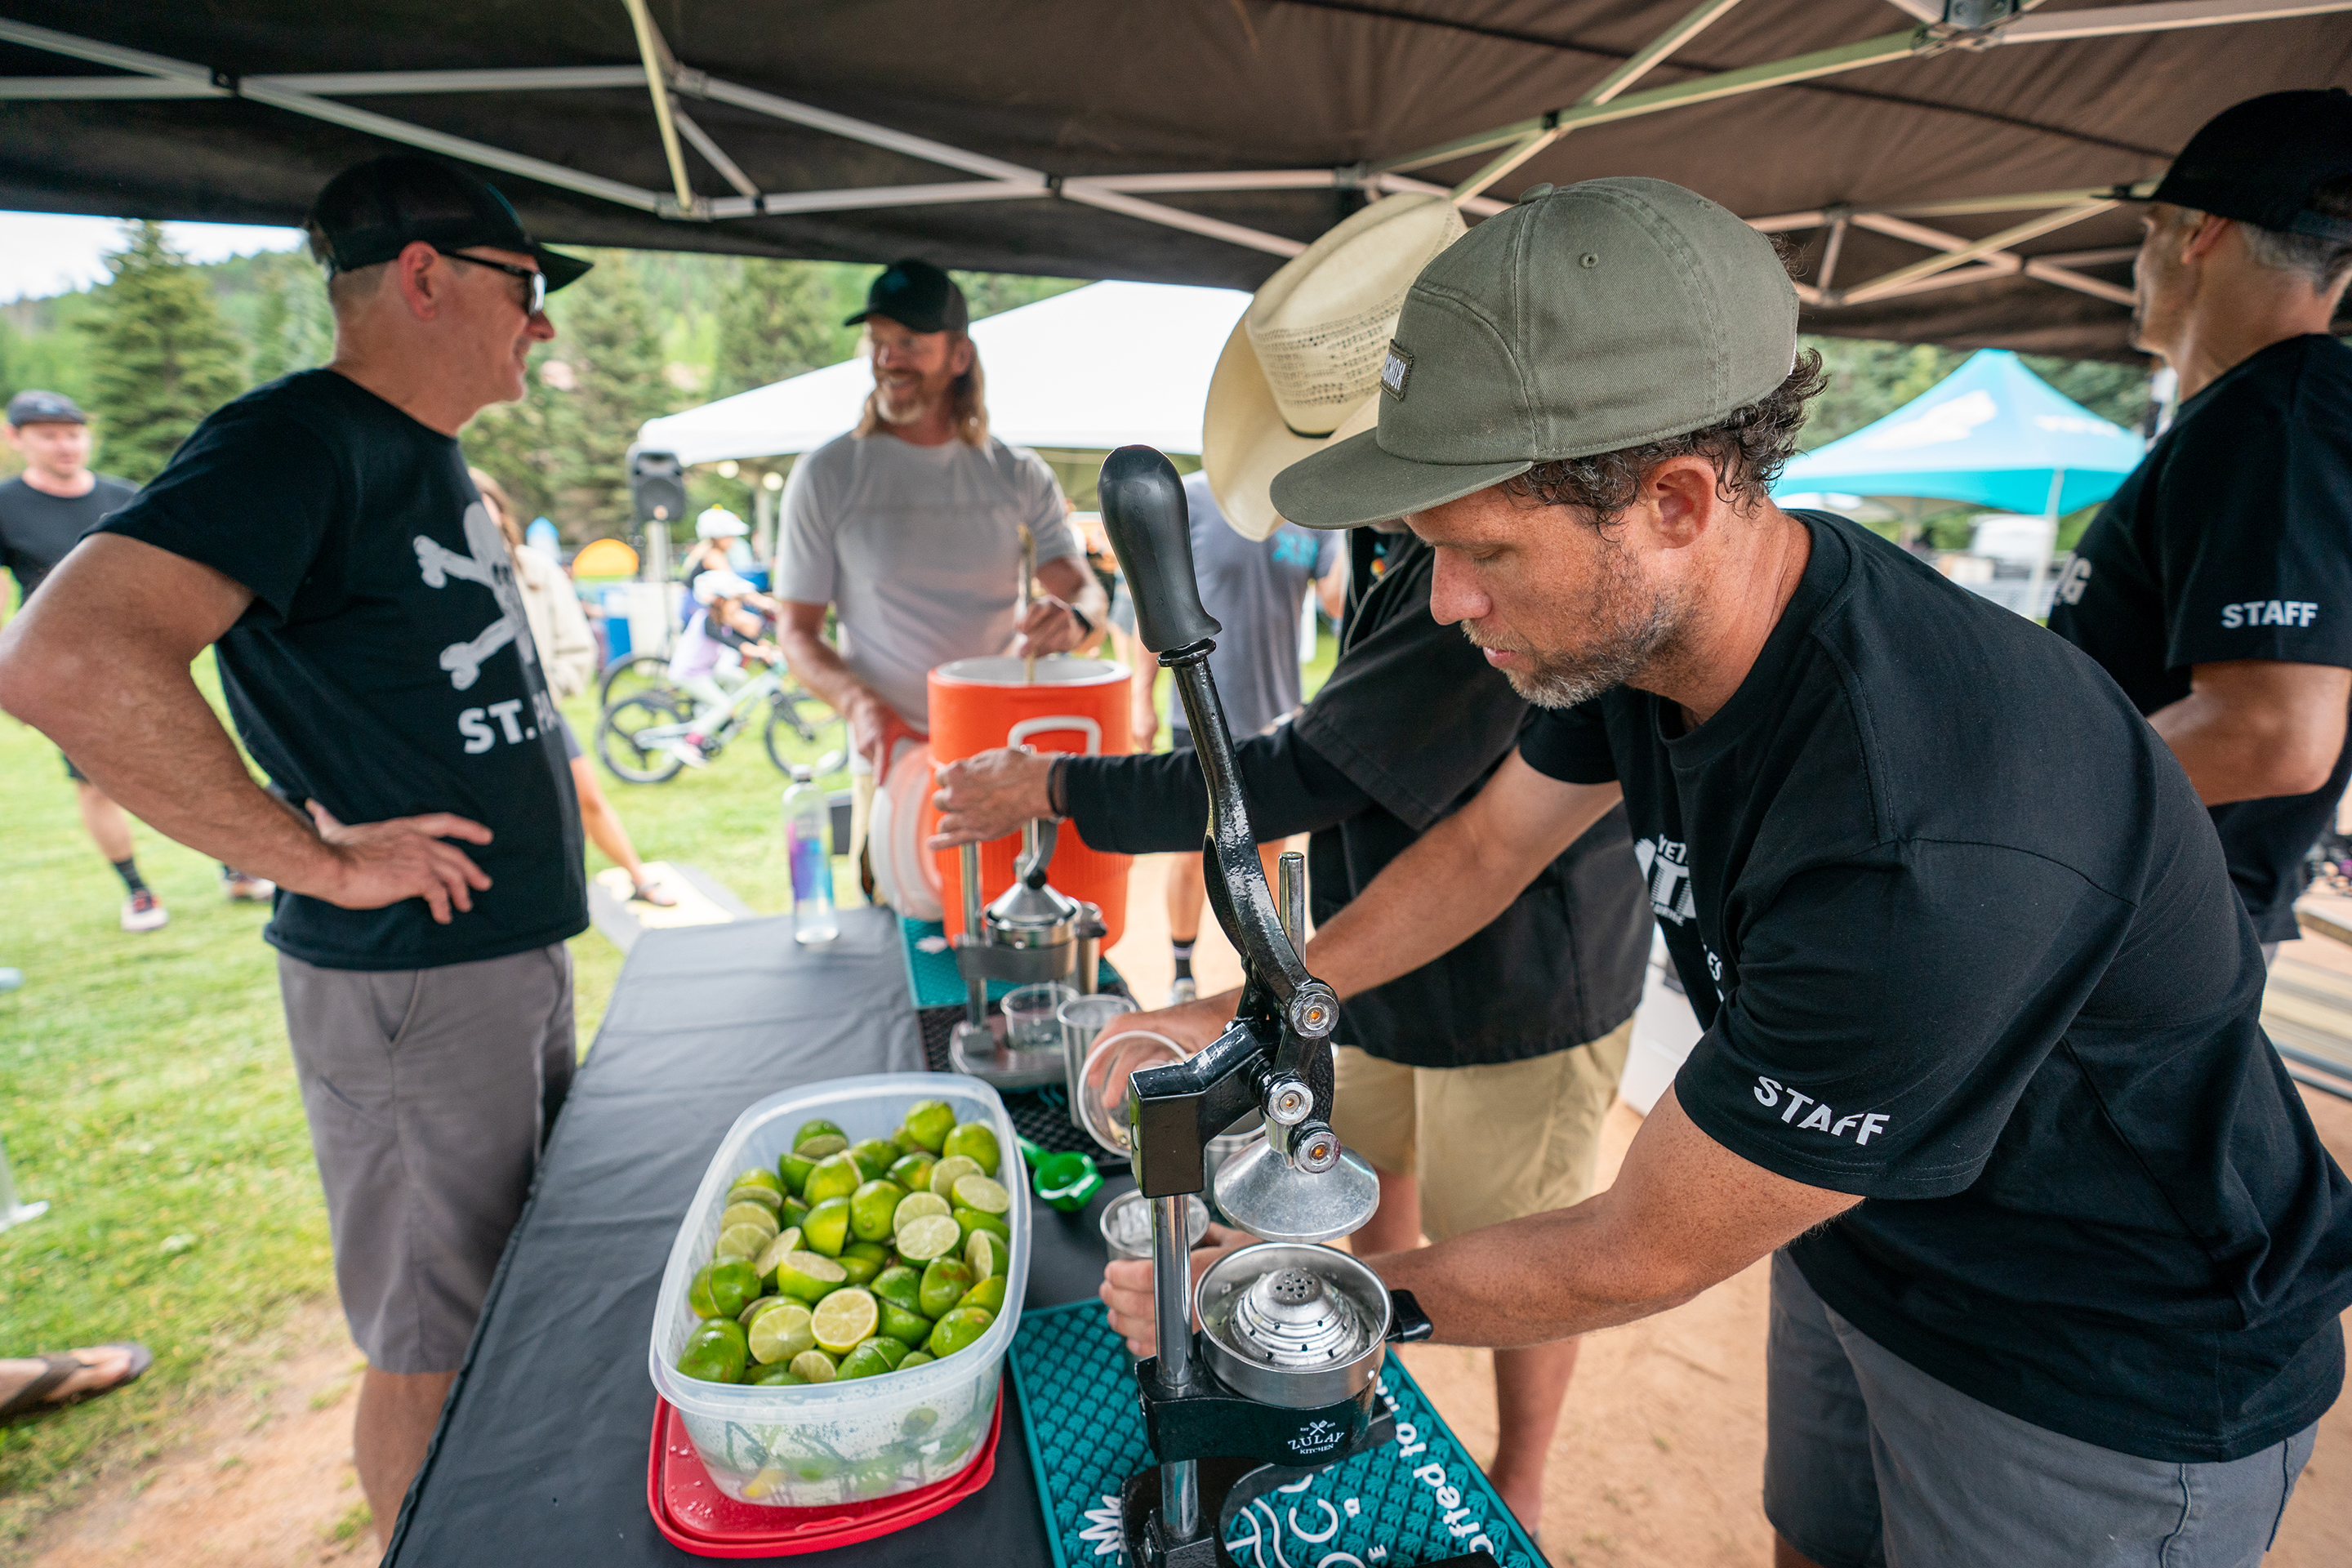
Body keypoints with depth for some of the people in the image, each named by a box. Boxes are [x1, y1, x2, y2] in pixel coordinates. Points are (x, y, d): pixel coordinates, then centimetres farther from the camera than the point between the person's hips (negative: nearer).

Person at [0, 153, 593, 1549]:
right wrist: (324, 858, -24)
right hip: (408, 980, -9)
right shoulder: (295, 442, -16)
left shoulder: (433, 458, 13)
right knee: (436, 1344, 7)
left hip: (523, 952, 9)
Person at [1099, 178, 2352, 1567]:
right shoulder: (1644, 620, -16)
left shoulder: (1931, 855, -40)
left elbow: (1636, 1261, -29)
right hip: (1857, 1231, 6)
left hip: (2118, 1369, -6)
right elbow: (1487, 843, 0)